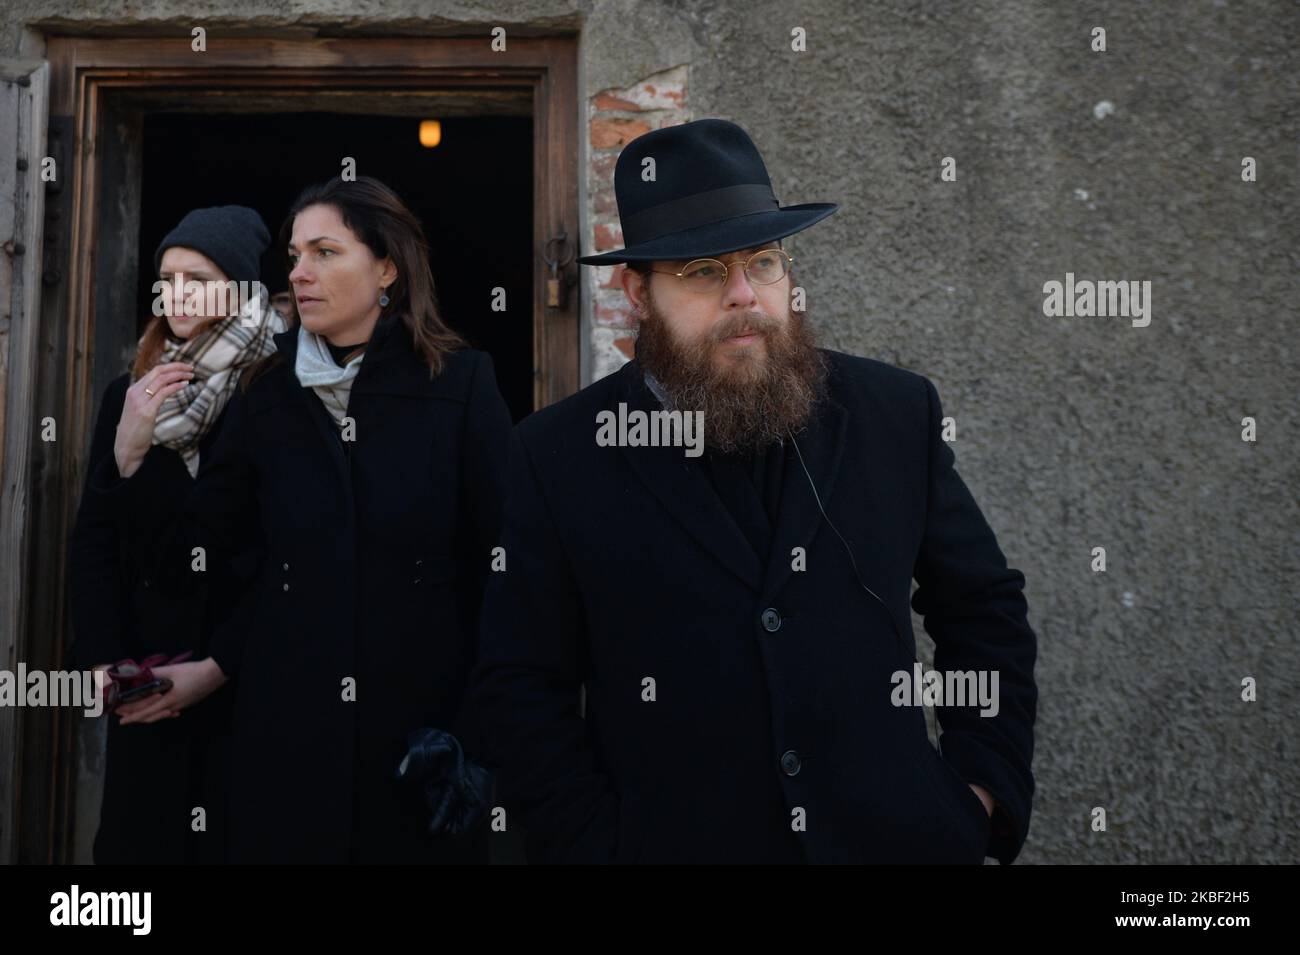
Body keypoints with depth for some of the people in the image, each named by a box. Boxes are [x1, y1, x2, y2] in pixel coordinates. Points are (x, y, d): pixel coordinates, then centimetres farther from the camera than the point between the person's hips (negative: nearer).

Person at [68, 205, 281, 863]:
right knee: (136, 838, 13)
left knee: (233, 839, 6)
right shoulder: (129, 395, 8)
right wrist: (102, 660, -8)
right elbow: (92, 540, 4)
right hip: (145, 687, 4)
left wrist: (214, 668, -14)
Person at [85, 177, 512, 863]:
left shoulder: (461, 383, -6)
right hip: (289, 728, 3)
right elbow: (183, 557, 5)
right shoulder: (268, 393, 4)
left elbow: (507, 561, -6)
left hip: (428, 724, -2)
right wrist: (132, 461, -10)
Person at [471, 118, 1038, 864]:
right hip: (672, 842, -1)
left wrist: (983, 790, -2)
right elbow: (524, 688, -5)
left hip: (899, 838, 2)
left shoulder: (895, 413, -4)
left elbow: (986, 607, 5)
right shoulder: (561, 455, -8)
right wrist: (597, 845, -11)